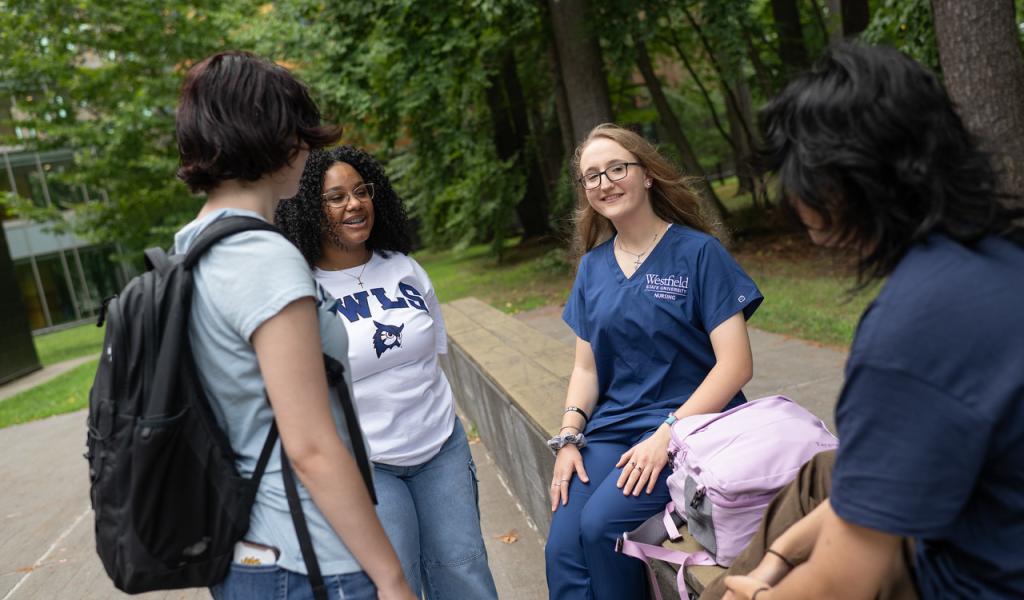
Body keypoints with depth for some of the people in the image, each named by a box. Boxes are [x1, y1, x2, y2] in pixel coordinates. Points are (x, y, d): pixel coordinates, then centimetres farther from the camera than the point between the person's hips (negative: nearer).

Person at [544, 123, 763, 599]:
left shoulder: (698, 252, -7)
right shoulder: (593, 266, 9)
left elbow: (736, 364, -11)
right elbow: (586, 368, 12)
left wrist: (666, 435, -19)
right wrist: (568, 437, -4)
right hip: (611, 427, 5)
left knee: (601, 524, -24)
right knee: (562, 550, -15)